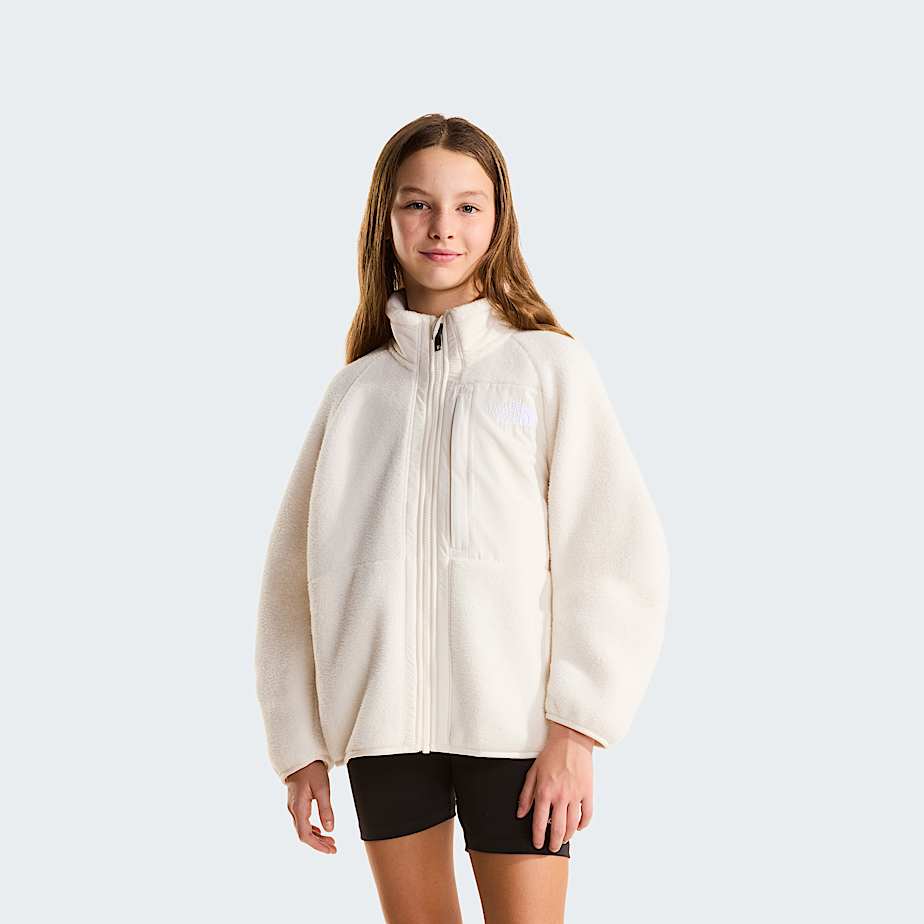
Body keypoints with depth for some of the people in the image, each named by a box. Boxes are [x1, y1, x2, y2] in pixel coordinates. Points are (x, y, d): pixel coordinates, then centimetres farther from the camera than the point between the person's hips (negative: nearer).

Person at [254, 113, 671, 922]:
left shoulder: (550, 367, 0)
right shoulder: (356, 390, 9)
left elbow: (618, 553, -6)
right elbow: (294, 571, 10)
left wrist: (576, 731, -12)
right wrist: (300, 745, 5)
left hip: (513, 724, -3)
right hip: (382, 725, 3)